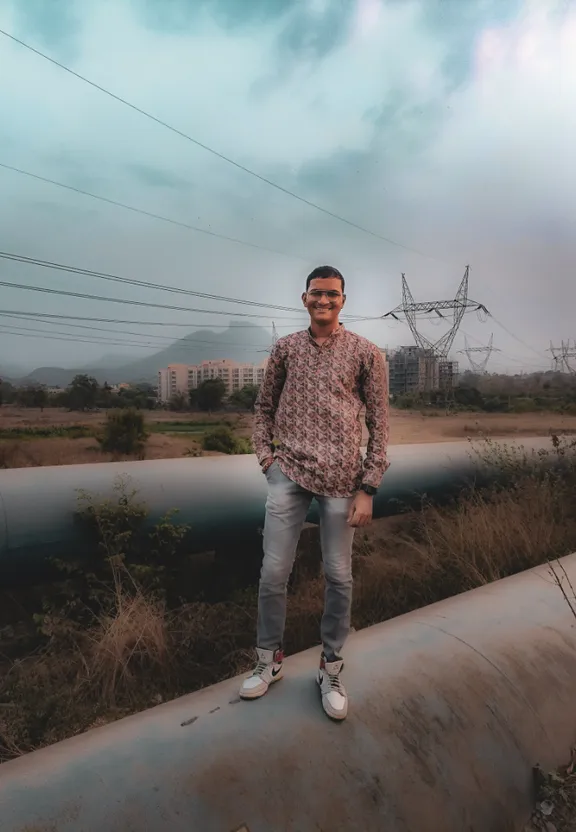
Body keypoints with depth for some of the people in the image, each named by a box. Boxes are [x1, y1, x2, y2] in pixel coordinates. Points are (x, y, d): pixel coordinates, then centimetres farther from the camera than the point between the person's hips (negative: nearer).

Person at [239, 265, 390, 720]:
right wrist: (266, 454, 2)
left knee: (339, 576, 9)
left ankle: (331, 669, 30)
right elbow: (264, 405, 16)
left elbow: (379, 424, 0)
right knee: (273, 572, 6)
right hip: (288, 474, 2)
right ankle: (269, 661, 29)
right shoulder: (285, 348, 7)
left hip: (340, 479, -1)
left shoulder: (366, 353, 0)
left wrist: (368, 487, -4)